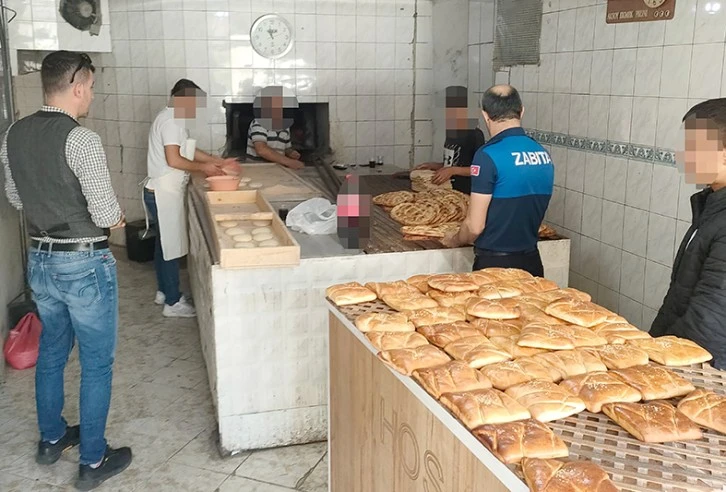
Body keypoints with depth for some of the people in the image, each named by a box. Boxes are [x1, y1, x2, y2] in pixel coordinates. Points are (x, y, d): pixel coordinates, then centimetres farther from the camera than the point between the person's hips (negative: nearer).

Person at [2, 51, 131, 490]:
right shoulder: (82, 140, -22)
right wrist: (116, 216, 1)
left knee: (51, 351, 23)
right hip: (84, 264, -7)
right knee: (97, 364, 6)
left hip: (40, 260, 8)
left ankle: (52, 438, 40)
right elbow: (106, 214, -21)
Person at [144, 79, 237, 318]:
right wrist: (204, 167, -14)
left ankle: (164, 291, 32)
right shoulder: (171, 120, -18)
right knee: (171, 246, -3)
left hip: (162, 192, 11)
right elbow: (174, 160, -25)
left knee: (164, 243, 19)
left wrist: (219, 161, 11)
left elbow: (190, 151, 18)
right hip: (164, 193, -11)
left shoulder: (173, 118, 14)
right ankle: (173, 302, 6)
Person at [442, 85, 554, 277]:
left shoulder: (489, 155, -17)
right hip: (532, 261, 6)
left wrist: (454, 240, 5)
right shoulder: (544, 154, 3)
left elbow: (475, 226, -16)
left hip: (494, 264, -6)